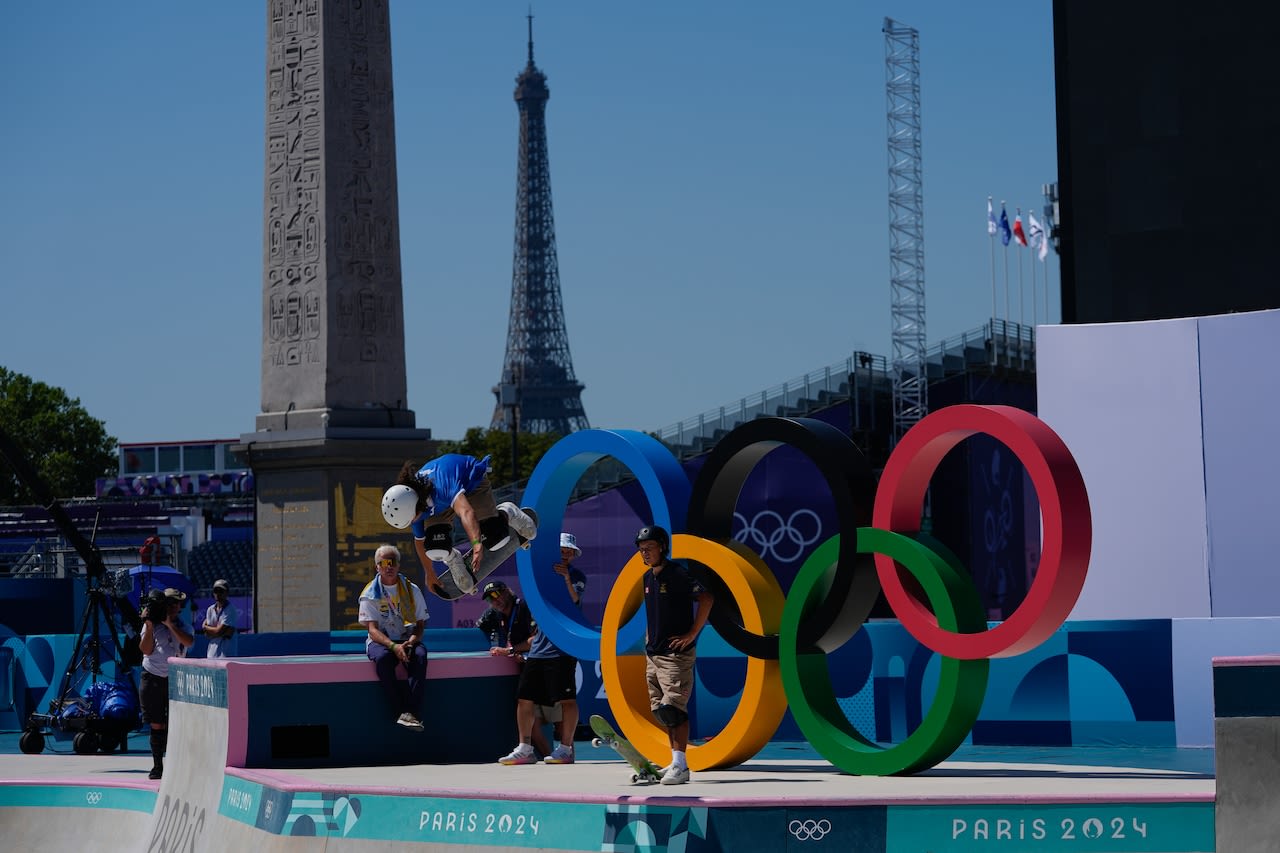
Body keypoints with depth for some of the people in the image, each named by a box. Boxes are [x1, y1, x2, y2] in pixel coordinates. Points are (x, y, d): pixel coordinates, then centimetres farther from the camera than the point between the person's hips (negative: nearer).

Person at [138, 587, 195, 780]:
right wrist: (149, 626, -14)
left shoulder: (183, 627, 8)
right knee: (156, 725, 1)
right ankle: (157, 766, 7)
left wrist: (170, 624, -17)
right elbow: (146, 650, -5)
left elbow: (189, 642, -14)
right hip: (153, 679, -1)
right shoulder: (152, 624, 5)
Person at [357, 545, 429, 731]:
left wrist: (411, 641, -17)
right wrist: (393, 646, -27)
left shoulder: (412, 590, 7)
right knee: (383, 658, -37)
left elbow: (420, 624, 7)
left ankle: (410, 713, -41)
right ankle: (404, 710, -34)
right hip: (380, 640, -1)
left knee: (420, 655, -34)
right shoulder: (370, 594, 0)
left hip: (408, 640, 1)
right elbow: (372, 628, -8)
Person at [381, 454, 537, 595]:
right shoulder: (408, 505, -26)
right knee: (435, 548, -23)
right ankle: (453, 560, 14)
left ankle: (507, 513, 15)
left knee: (494, 539, -20)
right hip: (440, 502, 3)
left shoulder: (441, 485, -47)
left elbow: (466, 512, -64)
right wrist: (429, 573, 6)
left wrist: (476, 544, -79)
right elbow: (420, 541, -7)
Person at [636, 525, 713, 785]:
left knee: (673, 708, -14)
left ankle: (680, 766, -14)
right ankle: (677, 762, 14)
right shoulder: (648, 578, 14)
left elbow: (706, 599, -20)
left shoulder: (677, 574, -11)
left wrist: (692, 634, -18)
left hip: (676, 654, -8)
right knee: (661, 711, 7)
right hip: (653, 656, 8)